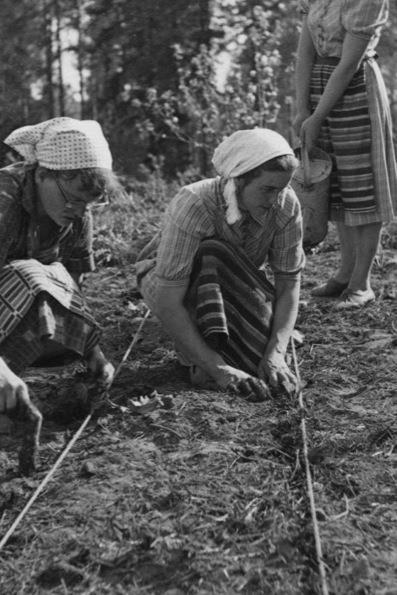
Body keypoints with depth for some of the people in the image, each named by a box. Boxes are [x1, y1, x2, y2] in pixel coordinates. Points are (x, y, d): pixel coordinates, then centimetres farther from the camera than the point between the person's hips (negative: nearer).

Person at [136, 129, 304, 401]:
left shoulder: (287, 204, -24)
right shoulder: (192, 205, -36)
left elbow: (290, 282, -18)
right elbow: (167, 304, -39)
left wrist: (276, 353, -34)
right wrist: (219, 369, -45)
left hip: (236, 286, 4)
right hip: (164, 280, -4)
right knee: (212, 256, -37)